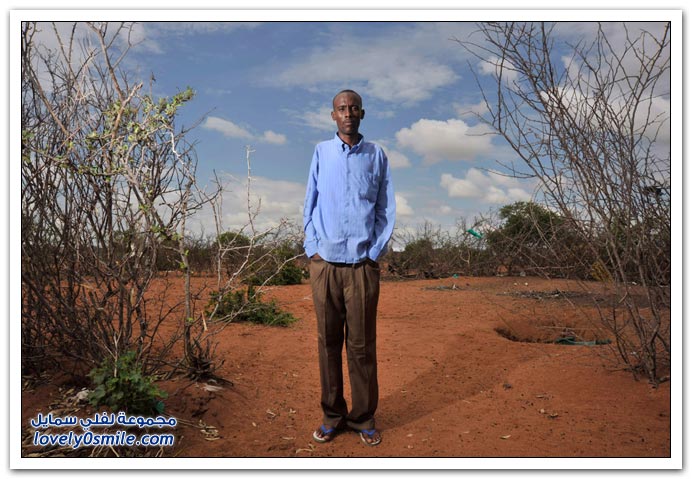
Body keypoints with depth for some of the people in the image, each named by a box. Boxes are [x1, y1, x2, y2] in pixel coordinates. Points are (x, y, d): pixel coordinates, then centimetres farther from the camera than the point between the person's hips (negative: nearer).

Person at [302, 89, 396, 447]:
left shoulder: (376, 155, 10)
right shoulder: (321, 152, 11)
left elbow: (386, 209, 9)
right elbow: (310, 205, 12)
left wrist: (374, 253, -1)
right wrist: (312, 249, 1)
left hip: (362, 265, 0)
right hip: (324, 263, 1)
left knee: (361, 345, 3)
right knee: (328, 342, 6)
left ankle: (364, 419, 16)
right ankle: (332, 417, 18)